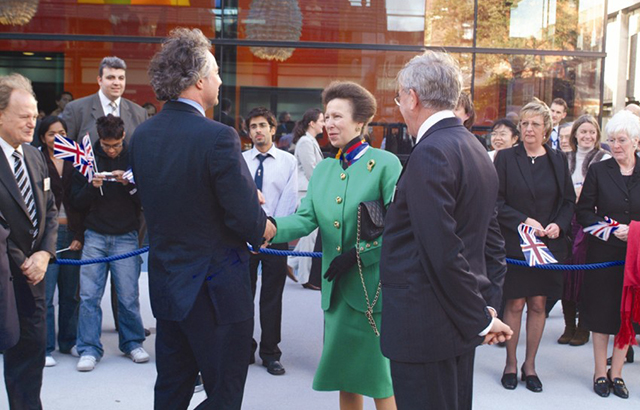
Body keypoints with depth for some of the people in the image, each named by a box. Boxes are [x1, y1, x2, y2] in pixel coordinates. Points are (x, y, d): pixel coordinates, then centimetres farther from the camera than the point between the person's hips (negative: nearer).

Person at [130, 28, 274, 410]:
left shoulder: (142, 135, 2)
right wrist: (265, 227, 3)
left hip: (166, 283, 7)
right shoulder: (218, 137, -21)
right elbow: (245, 218, -21)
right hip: (216, 290, -7)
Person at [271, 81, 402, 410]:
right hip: (337, 288, 6)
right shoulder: (323, 169, 12)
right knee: (345, 376, 14)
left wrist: (359, 254, -18)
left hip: (374, 286, -6)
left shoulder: (384, 164, -7)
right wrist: (271, 226, -18)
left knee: (381, 380, 3)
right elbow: (306, 219, 0)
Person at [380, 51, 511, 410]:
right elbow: (492, 242, 14)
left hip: (424, 326, -9)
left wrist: (481, 319, -13)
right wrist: (488, 307, 11)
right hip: (460, 324, 9)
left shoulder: (431, 153, -18)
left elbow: (444, 252, -22)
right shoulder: (477, 151, 12)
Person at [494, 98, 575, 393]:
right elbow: (496, 201, -5)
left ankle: (530, 365, 21)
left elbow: (569, 200, 9)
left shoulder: (557, 160, 6)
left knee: (538, 304, 8)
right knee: (515, 304, 2)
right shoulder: (506, 158, -2)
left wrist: (559, 225, -9)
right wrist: (523, 220, -16)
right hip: (514, 243, -2)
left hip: (548, 244, 3)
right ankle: (511, 364, 17)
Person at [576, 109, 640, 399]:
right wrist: (611, 228, -15)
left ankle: (616, 372, 21)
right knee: (602, 312, 5)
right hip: (604, 253, -1)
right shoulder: (598, 171, 0)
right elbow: (583, 211, -2)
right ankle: (600, 372, 19)